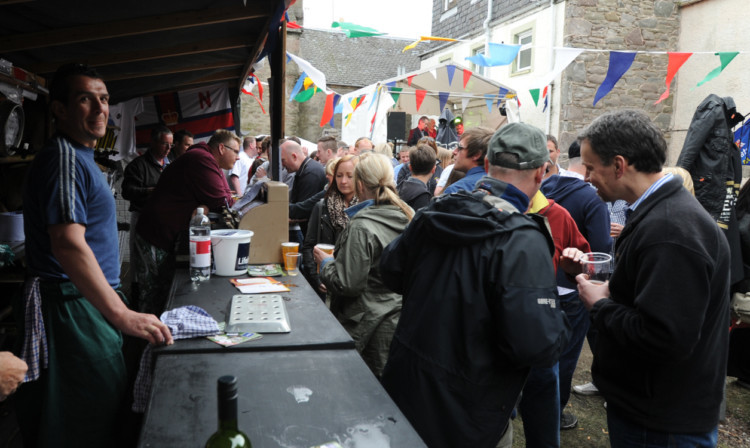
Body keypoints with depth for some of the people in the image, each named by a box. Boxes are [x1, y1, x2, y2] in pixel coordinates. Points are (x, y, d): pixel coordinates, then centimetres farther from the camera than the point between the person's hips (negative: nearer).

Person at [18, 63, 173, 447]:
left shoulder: (80, 157, 18)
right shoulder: (63, 158, -16)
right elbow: (68, 244, -27)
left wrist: (118, 308, 24)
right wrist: (122, 315, -29)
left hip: (89, 303, 10)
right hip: (72, 308, -10)